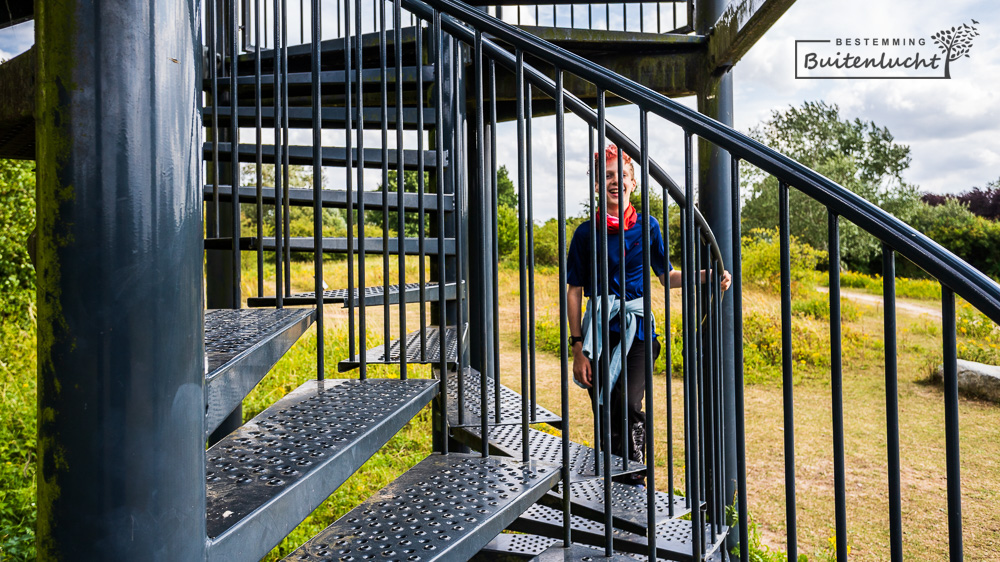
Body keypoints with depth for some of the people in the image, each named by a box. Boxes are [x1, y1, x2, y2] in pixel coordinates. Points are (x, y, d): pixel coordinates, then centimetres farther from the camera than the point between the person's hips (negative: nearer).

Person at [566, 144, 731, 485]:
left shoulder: (647, 226, 6)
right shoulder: (587, 233, 2)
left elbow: (667, 277, 16)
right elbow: (574, 292, 3)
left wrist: (707, 276, -2)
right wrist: (578, 347, -3)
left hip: (637, 330, 0)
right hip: (599, 332, 0)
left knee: (629, 408, -19)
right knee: (606, 419, 2)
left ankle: (632, 478, -2)